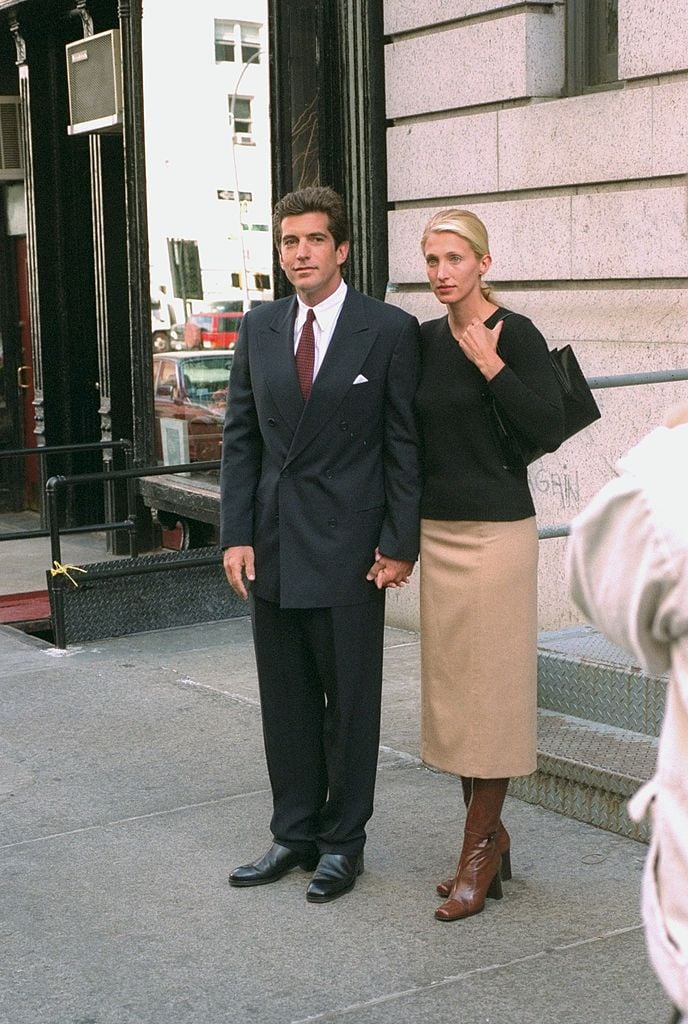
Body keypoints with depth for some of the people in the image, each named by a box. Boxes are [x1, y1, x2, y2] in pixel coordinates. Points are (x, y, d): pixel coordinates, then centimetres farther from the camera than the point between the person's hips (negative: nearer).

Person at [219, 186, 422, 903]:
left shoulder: (390, 331, -4)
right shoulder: (258, 329, 8)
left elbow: (405, 445, -4)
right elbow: (240, 437, 9)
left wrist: (400, 544, -8)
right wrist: (236, 535, 1)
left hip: (349, 546, -4)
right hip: (274, 546, 5)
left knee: (350, 701, 5)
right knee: (285, 701, 12)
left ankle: (343, 843, 19)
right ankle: (294, 835, 26)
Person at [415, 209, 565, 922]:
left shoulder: (515, 335, -8)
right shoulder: (427, 340, 10)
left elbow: (548, 432, -16)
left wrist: (491, 366, -18)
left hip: (496, 532, -7)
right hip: (438, 532, 7)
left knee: (490, 689, 0)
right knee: (451, 689, 11)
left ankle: (479, 849, 10)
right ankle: (491, 837, 23)